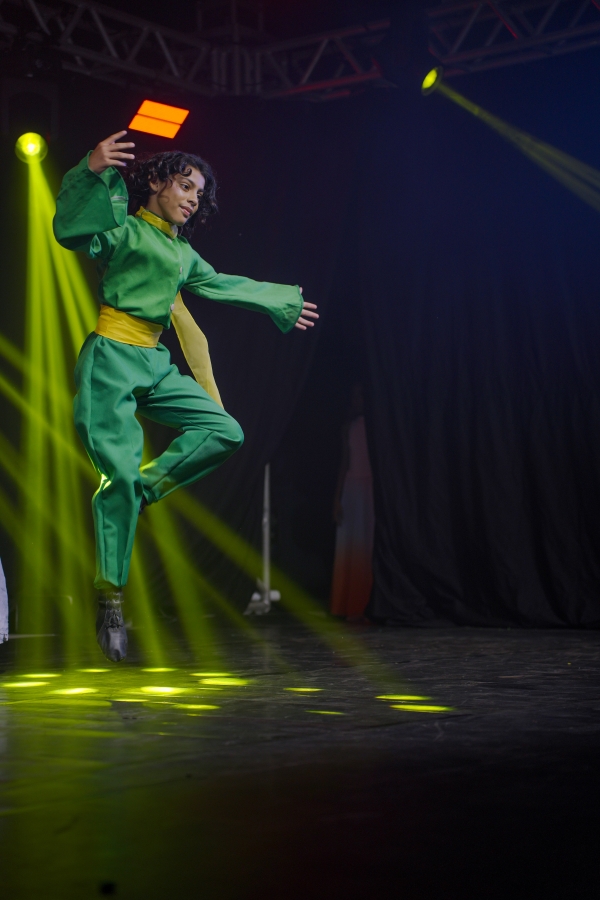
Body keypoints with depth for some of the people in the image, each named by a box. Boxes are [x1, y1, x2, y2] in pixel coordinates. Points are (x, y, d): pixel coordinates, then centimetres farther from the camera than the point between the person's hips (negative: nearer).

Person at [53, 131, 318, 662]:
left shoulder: (183, 252, 20)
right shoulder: (124, 228, -2)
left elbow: (219, 285, 35)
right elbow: (70, 230, -20)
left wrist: (283, 301, 43)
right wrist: (92, 172, -35)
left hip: (155, 364, 8)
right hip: (112, 359, -8)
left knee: (225, 433, -1)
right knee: (119, 473, -13)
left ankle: (142, 489, 2)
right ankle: (110, 600, -6)